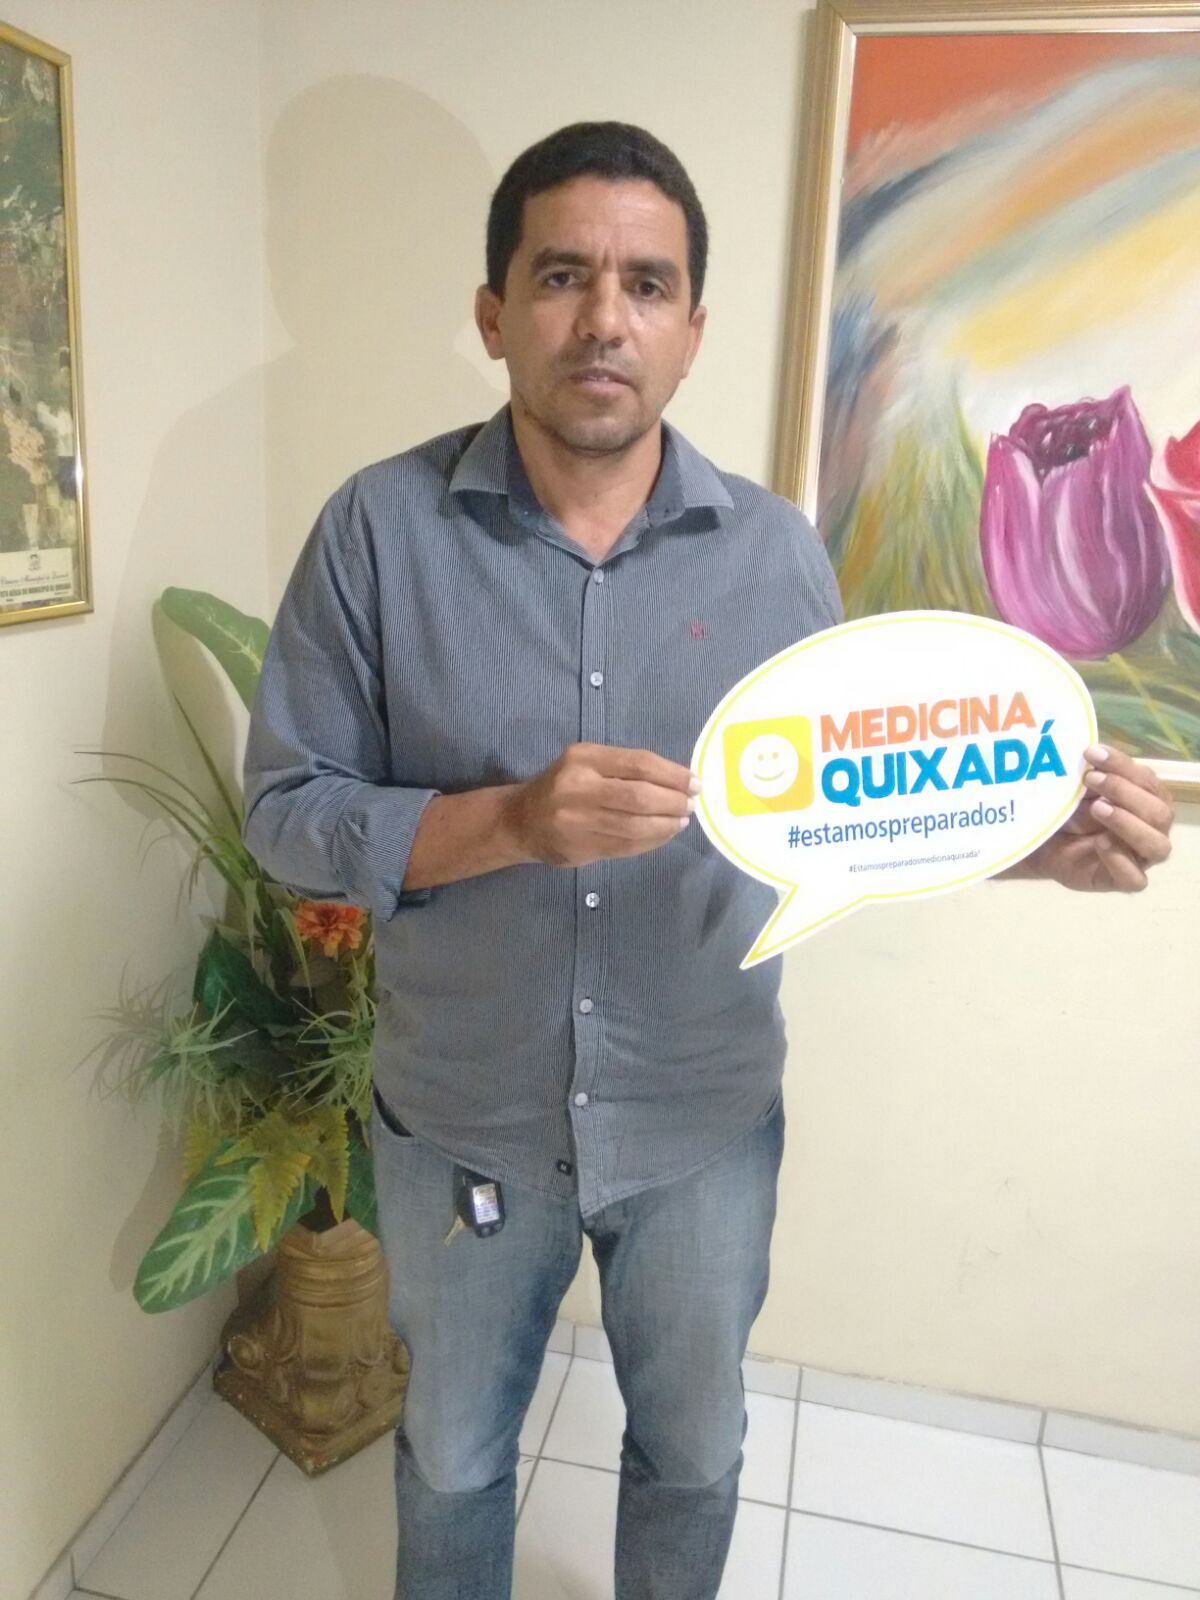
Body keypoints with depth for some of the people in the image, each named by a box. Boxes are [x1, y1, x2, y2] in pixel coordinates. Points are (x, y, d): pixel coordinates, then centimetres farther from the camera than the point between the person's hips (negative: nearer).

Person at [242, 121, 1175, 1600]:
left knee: (693, 1453, 27)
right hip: (462, 1119, 0)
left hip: (706, 1124, 2)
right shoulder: (381, 529, -13)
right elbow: (285, 811, -12)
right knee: (451, 1457, 26)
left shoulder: (777, 553, -8)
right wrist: (508, 820, -29)